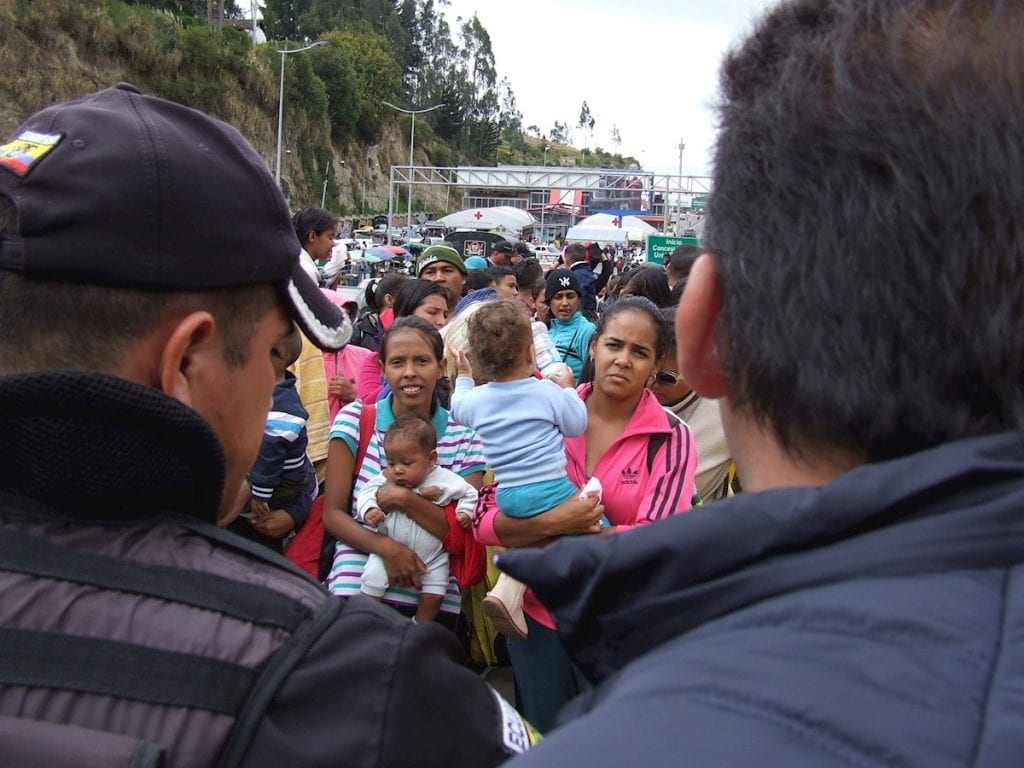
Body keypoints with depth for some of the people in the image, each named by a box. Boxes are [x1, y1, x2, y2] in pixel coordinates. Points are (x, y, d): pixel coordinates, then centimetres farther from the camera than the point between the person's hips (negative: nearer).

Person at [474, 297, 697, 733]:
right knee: (543, 745, 20)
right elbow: (485, 520, -8)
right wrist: (551, 524, -27)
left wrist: (541, 542, -19)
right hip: (537, 615, 2)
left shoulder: (672, 438, -10)